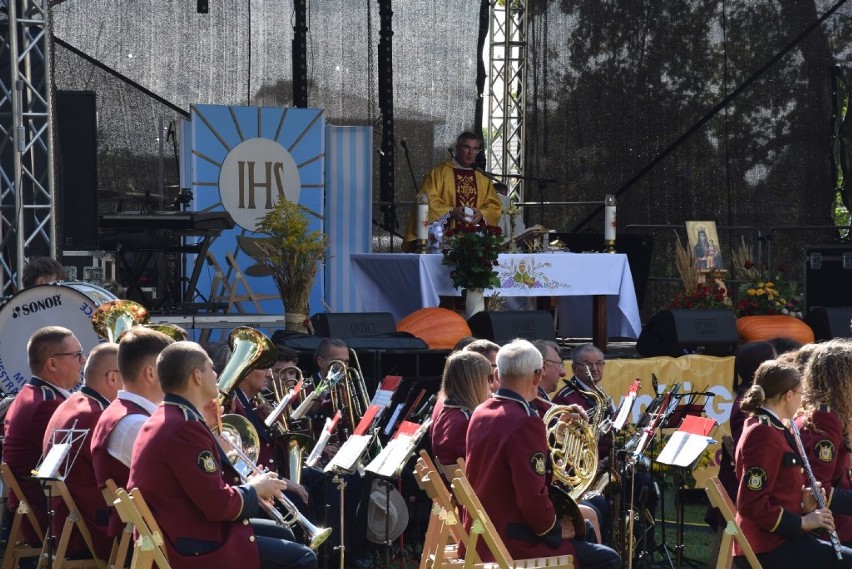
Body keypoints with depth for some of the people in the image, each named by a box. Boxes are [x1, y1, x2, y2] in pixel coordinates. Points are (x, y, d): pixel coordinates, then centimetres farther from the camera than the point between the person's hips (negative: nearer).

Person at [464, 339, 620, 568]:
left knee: (584, 531, 26)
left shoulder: (480, 414, 7)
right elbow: (532, 496, -25)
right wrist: (557, 529, -7)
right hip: (512, 544, -10)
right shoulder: (526, 422, -20)